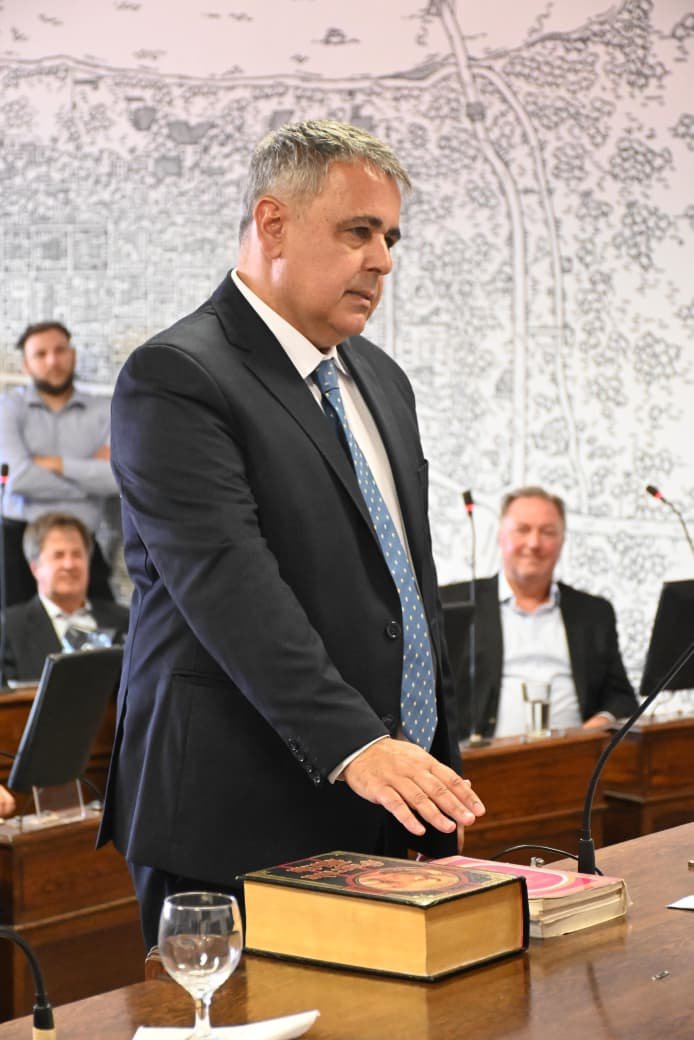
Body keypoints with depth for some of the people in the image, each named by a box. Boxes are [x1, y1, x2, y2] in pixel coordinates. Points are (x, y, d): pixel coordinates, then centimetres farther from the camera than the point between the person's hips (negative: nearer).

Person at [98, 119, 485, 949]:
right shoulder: (175, 377, -11)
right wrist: (355, 746, -30)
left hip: (381, 815, 7)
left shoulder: (381, 380, 17)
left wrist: (438, 764, 17)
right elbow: (229, 584, -22)